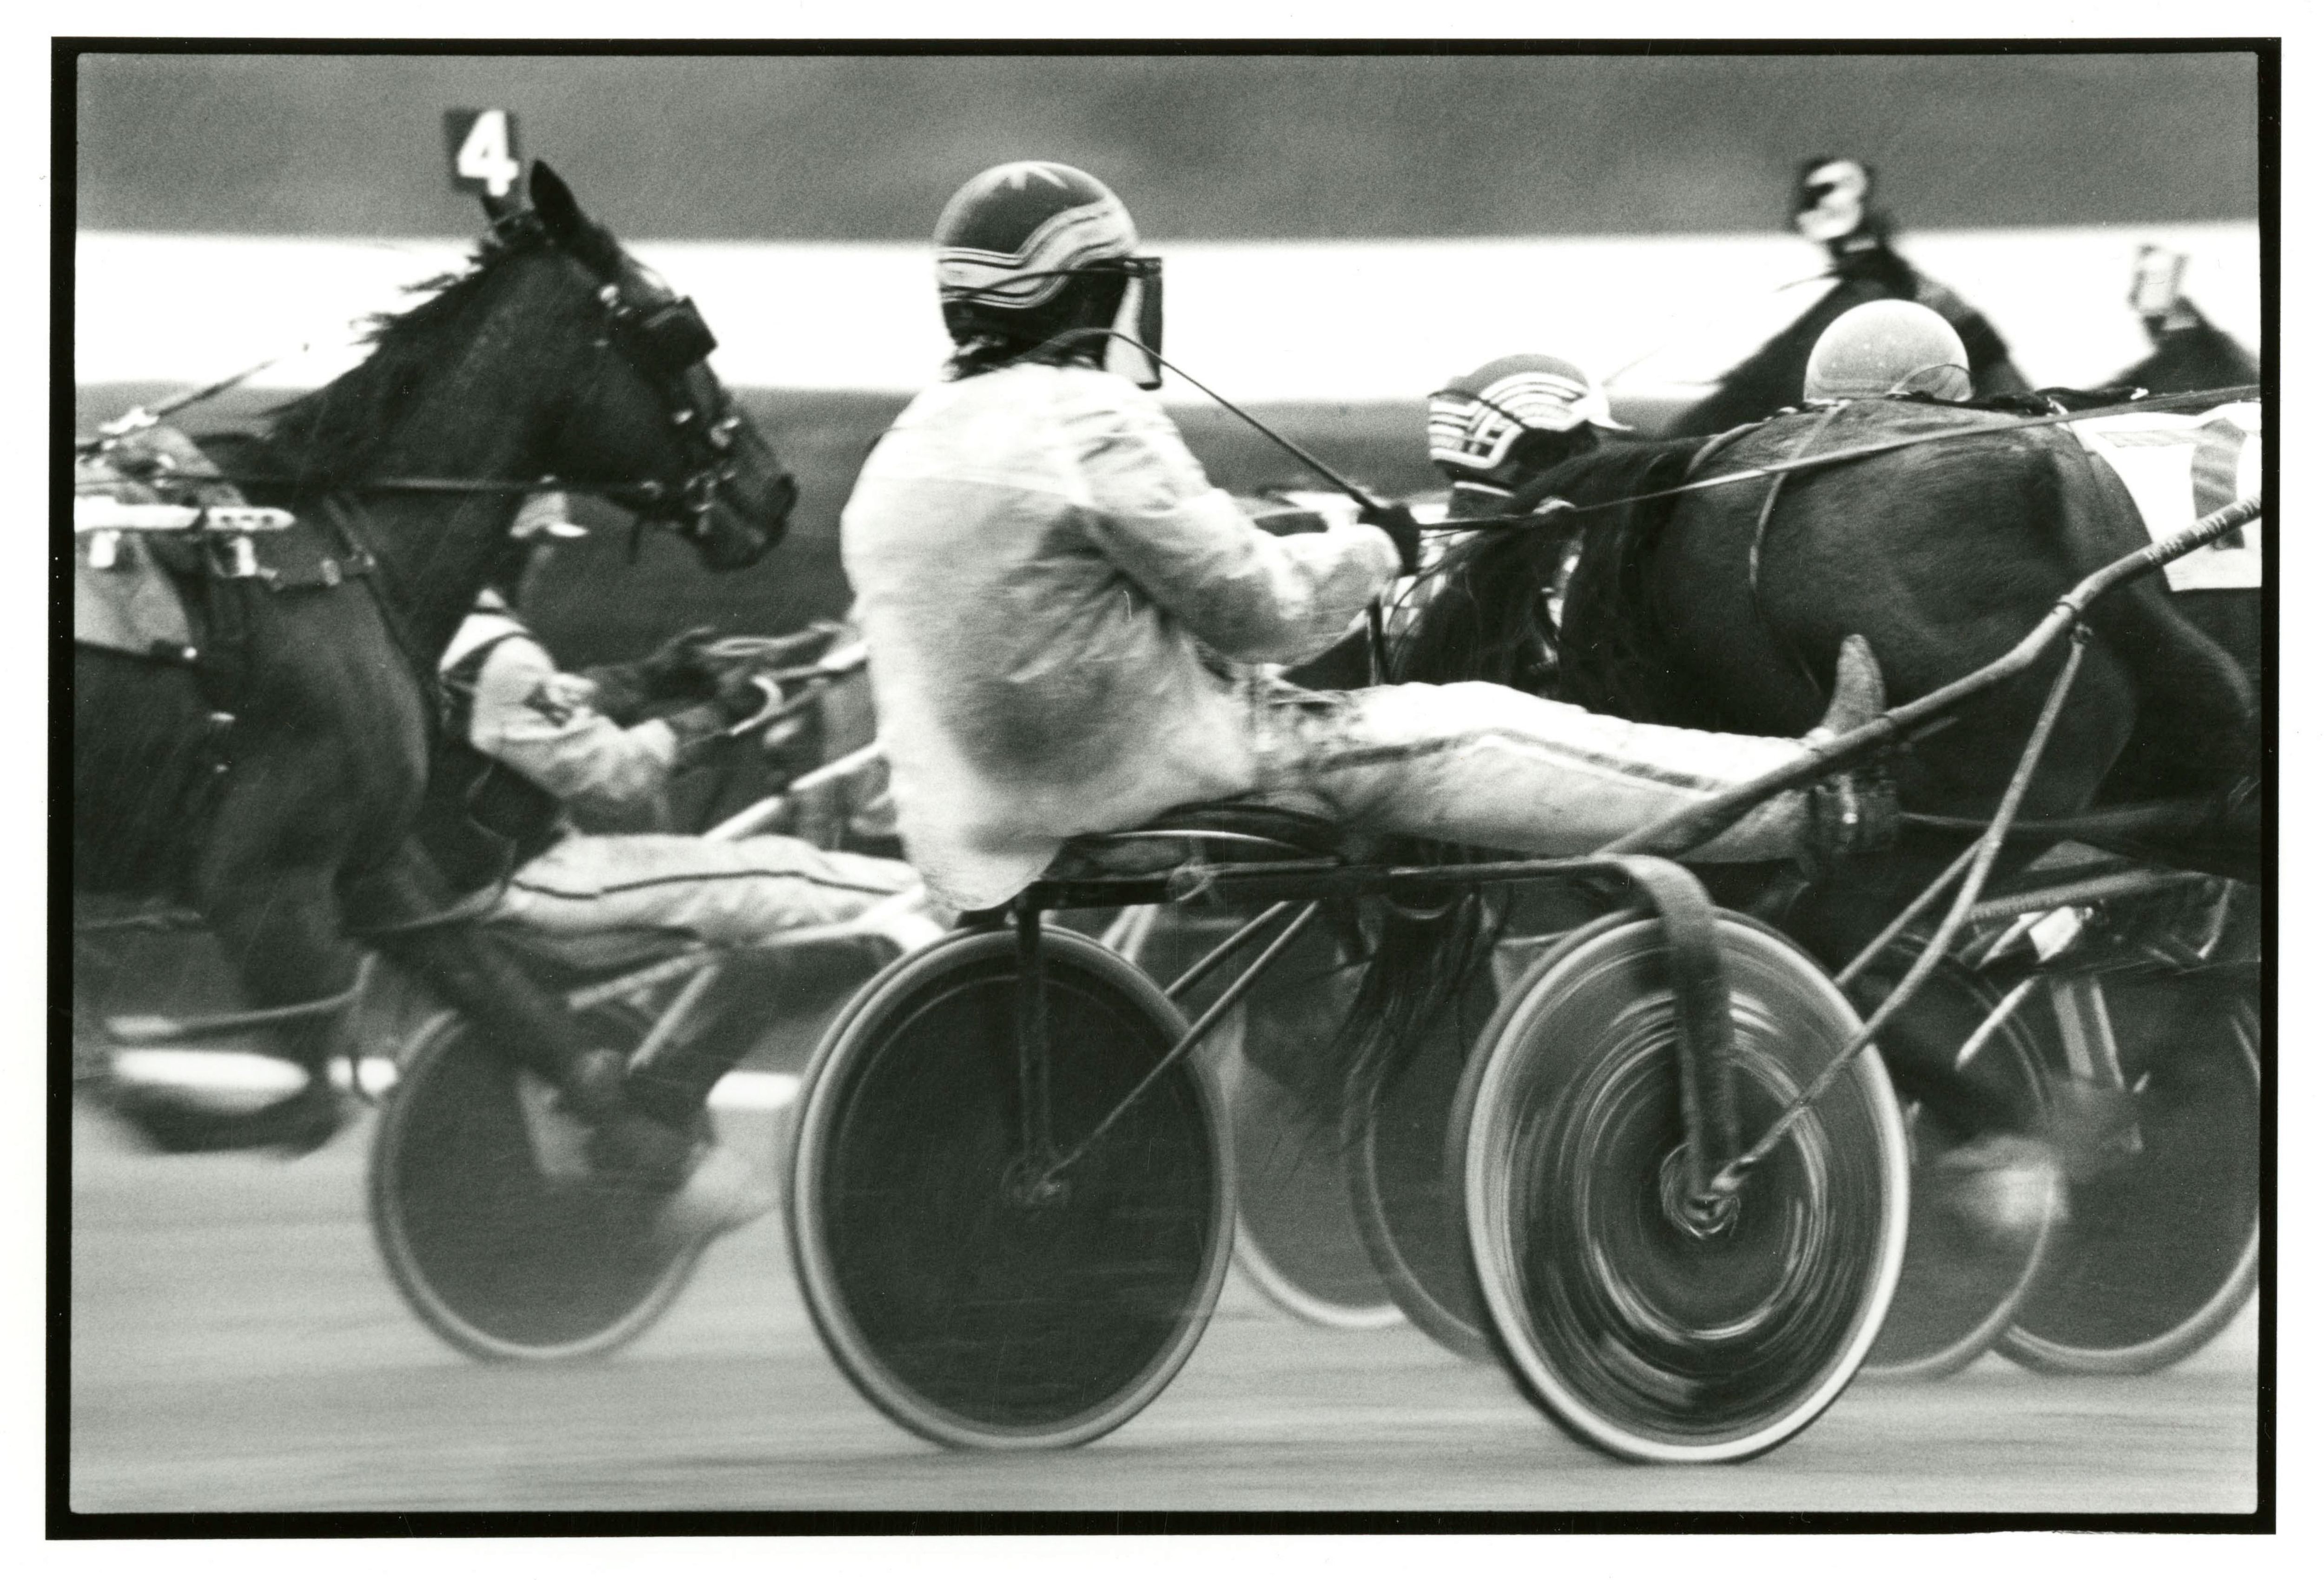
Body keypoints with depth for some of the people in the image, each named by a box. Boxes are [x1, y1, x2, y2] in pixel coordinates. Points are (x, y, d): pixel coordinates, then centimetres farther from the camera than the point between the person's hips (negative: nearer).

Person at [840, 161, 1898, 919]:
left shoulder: (899, 458, 9)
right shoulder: (1088, 421, -16)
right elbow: (1258, 610, -12)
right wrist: (1374, 550, 6)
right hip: (1154, 780, -9)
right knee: (1475, 735, -3)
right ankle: (1812, 801, 1)